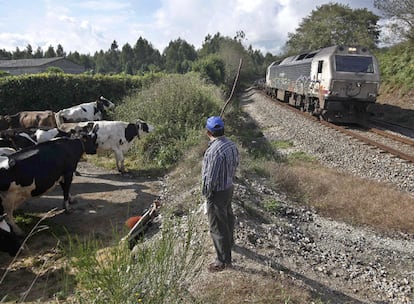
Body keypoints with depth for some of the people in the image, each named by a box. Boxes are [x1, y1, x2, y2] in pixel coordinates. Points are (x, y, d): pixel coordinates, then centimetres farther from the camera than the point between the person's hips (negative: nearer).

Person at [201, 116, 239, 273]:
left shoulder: (214, 151, -31)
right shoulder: (231, 144, -4)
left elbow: (211, 178, -26)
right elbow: (235, 165, 8)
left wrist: (206, 193, -10)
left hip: (217, 192, -9)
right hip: (229, 187, 9)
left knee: (217, 226, 5)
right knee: (227, 216, 30)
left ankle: (224, 260, 18)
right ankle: (229, 240, 54)